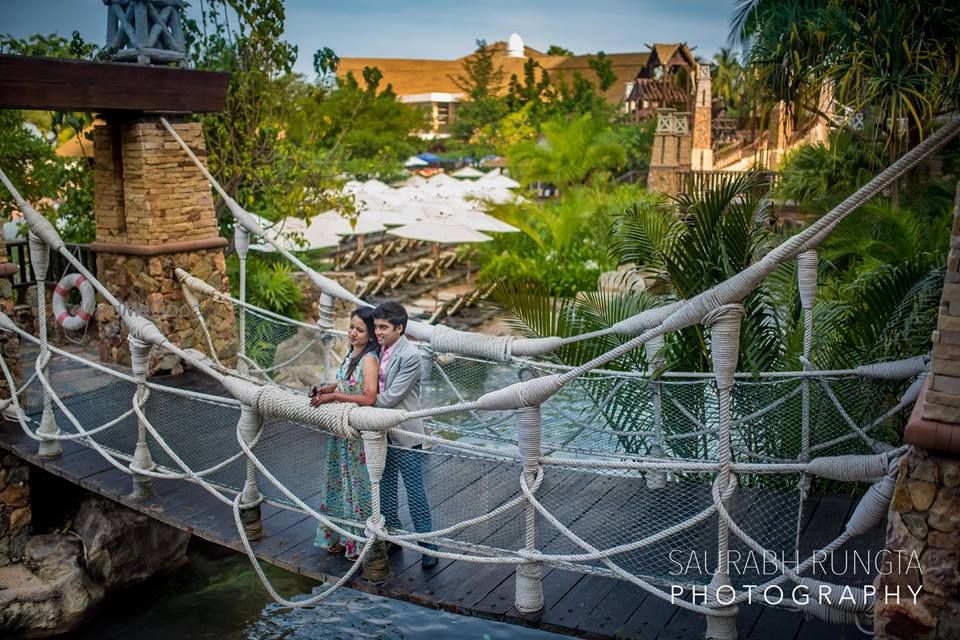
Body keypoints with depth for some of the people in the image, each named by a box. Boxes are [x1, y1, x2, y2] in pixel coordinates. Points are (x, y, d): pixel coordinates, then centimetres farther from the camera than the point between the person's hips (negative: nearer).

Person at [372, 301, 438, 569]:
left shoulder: (410, 356, -20)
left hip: (404, 435, -7)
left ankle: (428, 546, 17)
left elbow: (390, 398, -22)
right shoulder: (379, 351, 3)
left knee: (415, 494, 3)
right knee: (385, 490, 19)